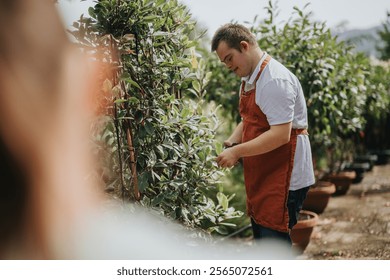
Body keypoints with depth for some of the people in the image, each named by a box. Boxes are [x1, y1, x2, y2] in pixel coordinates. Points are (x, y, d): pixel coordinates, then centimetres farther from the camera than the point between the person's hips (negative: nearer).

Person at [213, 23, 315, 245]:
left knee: (274, 238, -6)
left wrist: (238, 151, -23)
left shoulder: (275, 80, -20)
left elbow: (280, 134, -27)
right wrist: (231, 143, 2)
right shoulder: (249, 79, 12)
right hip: (262, 176, 10)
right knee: (261, 233, 17)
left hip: (284, 177, -10)